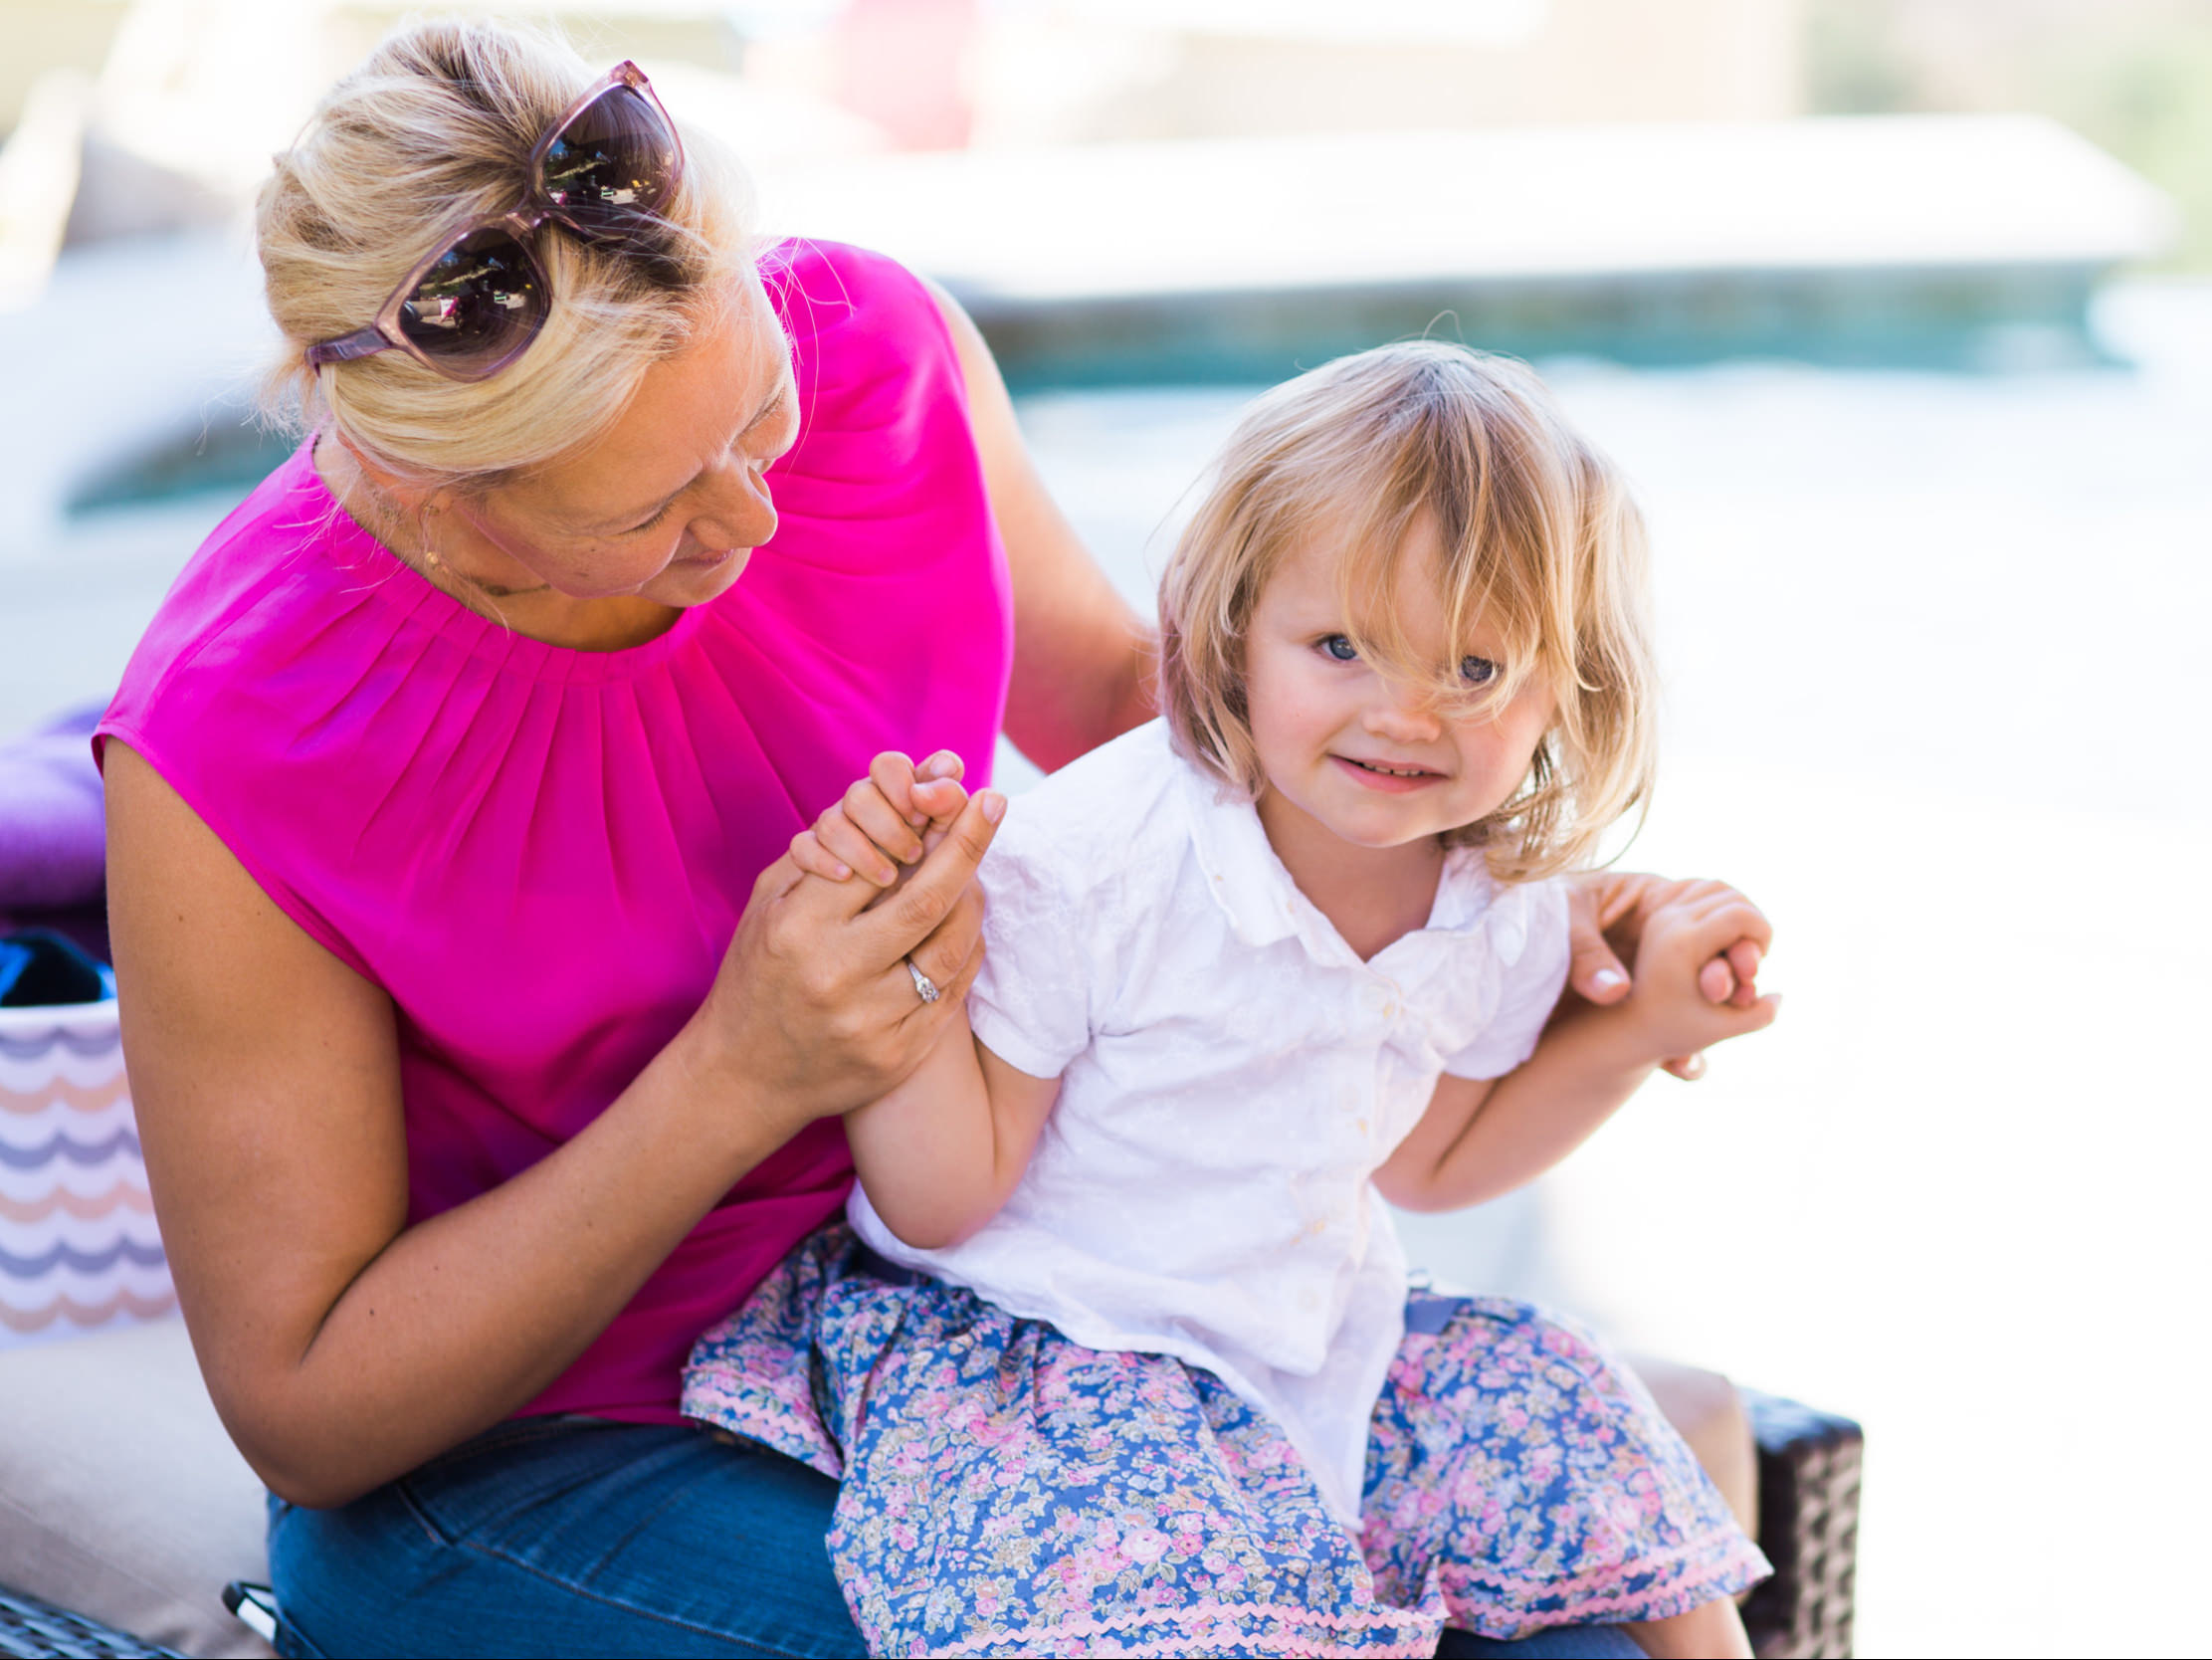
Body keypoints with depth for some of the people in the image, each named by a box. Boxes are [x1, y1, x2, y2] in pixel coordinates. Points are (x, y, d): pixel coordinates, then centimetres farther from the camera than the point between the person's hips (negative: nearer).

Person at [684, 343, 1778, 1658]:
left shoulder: (1507, 908, -3)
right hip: (1016, 1343, -6)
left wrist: (1644, 1028, 6)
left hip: (1308, 1339, 7)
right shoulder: (1094, 862, -23)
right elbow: (946, 1199, -18)